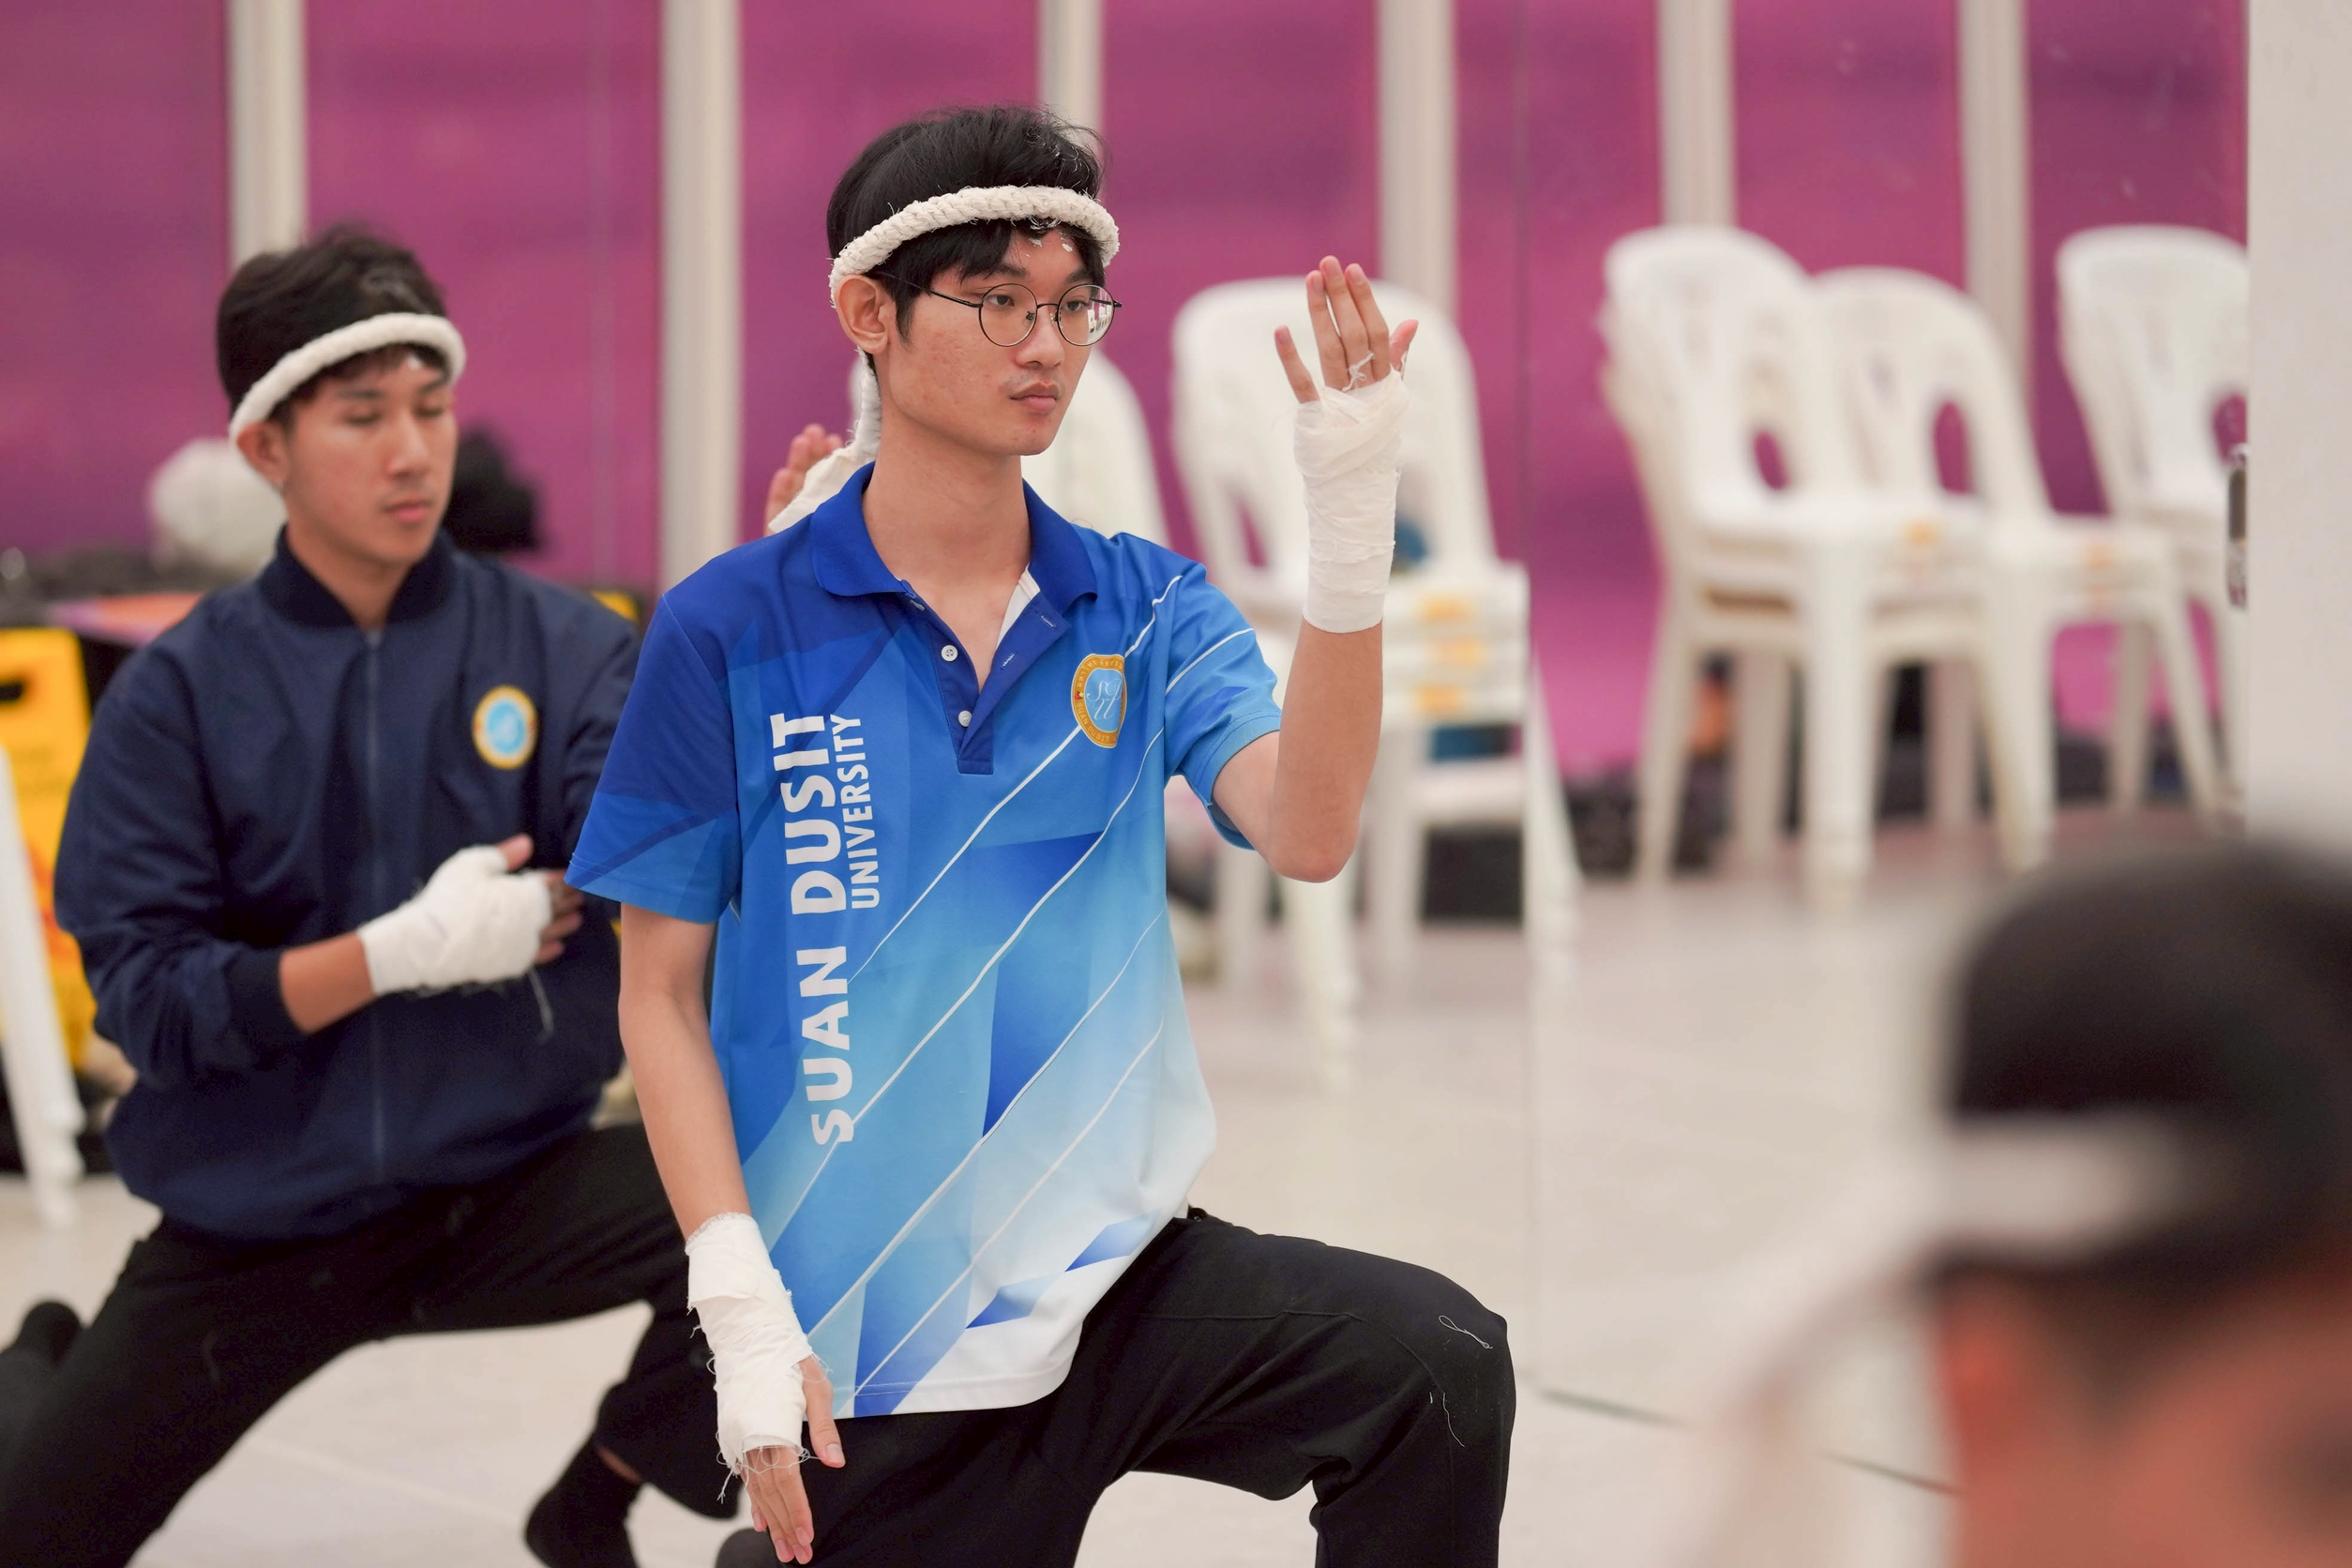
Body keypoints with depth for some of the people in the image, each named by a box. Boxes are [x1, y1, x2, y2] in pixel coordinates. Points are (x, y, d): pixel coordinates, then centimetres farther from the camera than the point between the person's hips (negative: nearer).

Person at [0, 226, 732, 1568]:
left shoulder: (557, 644, -5)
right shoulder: (180, 691, -8)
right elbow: (146, 998, -13)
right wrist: (402, 952, -24)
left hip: (508, 1187, 0)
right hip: (253, 1226, 0)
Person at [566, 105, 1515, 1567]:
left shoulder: (1148, 608, 4)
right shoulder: (730, 630, -4)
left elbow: (1305, 830, -14)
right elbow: (661, 997, -1)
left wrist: (1352, 524, -26)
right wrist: (744, 1310, -10)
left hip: (1126, 1274, 2)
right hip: (879, 1355, -1)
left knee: (1438, 1364, -25)